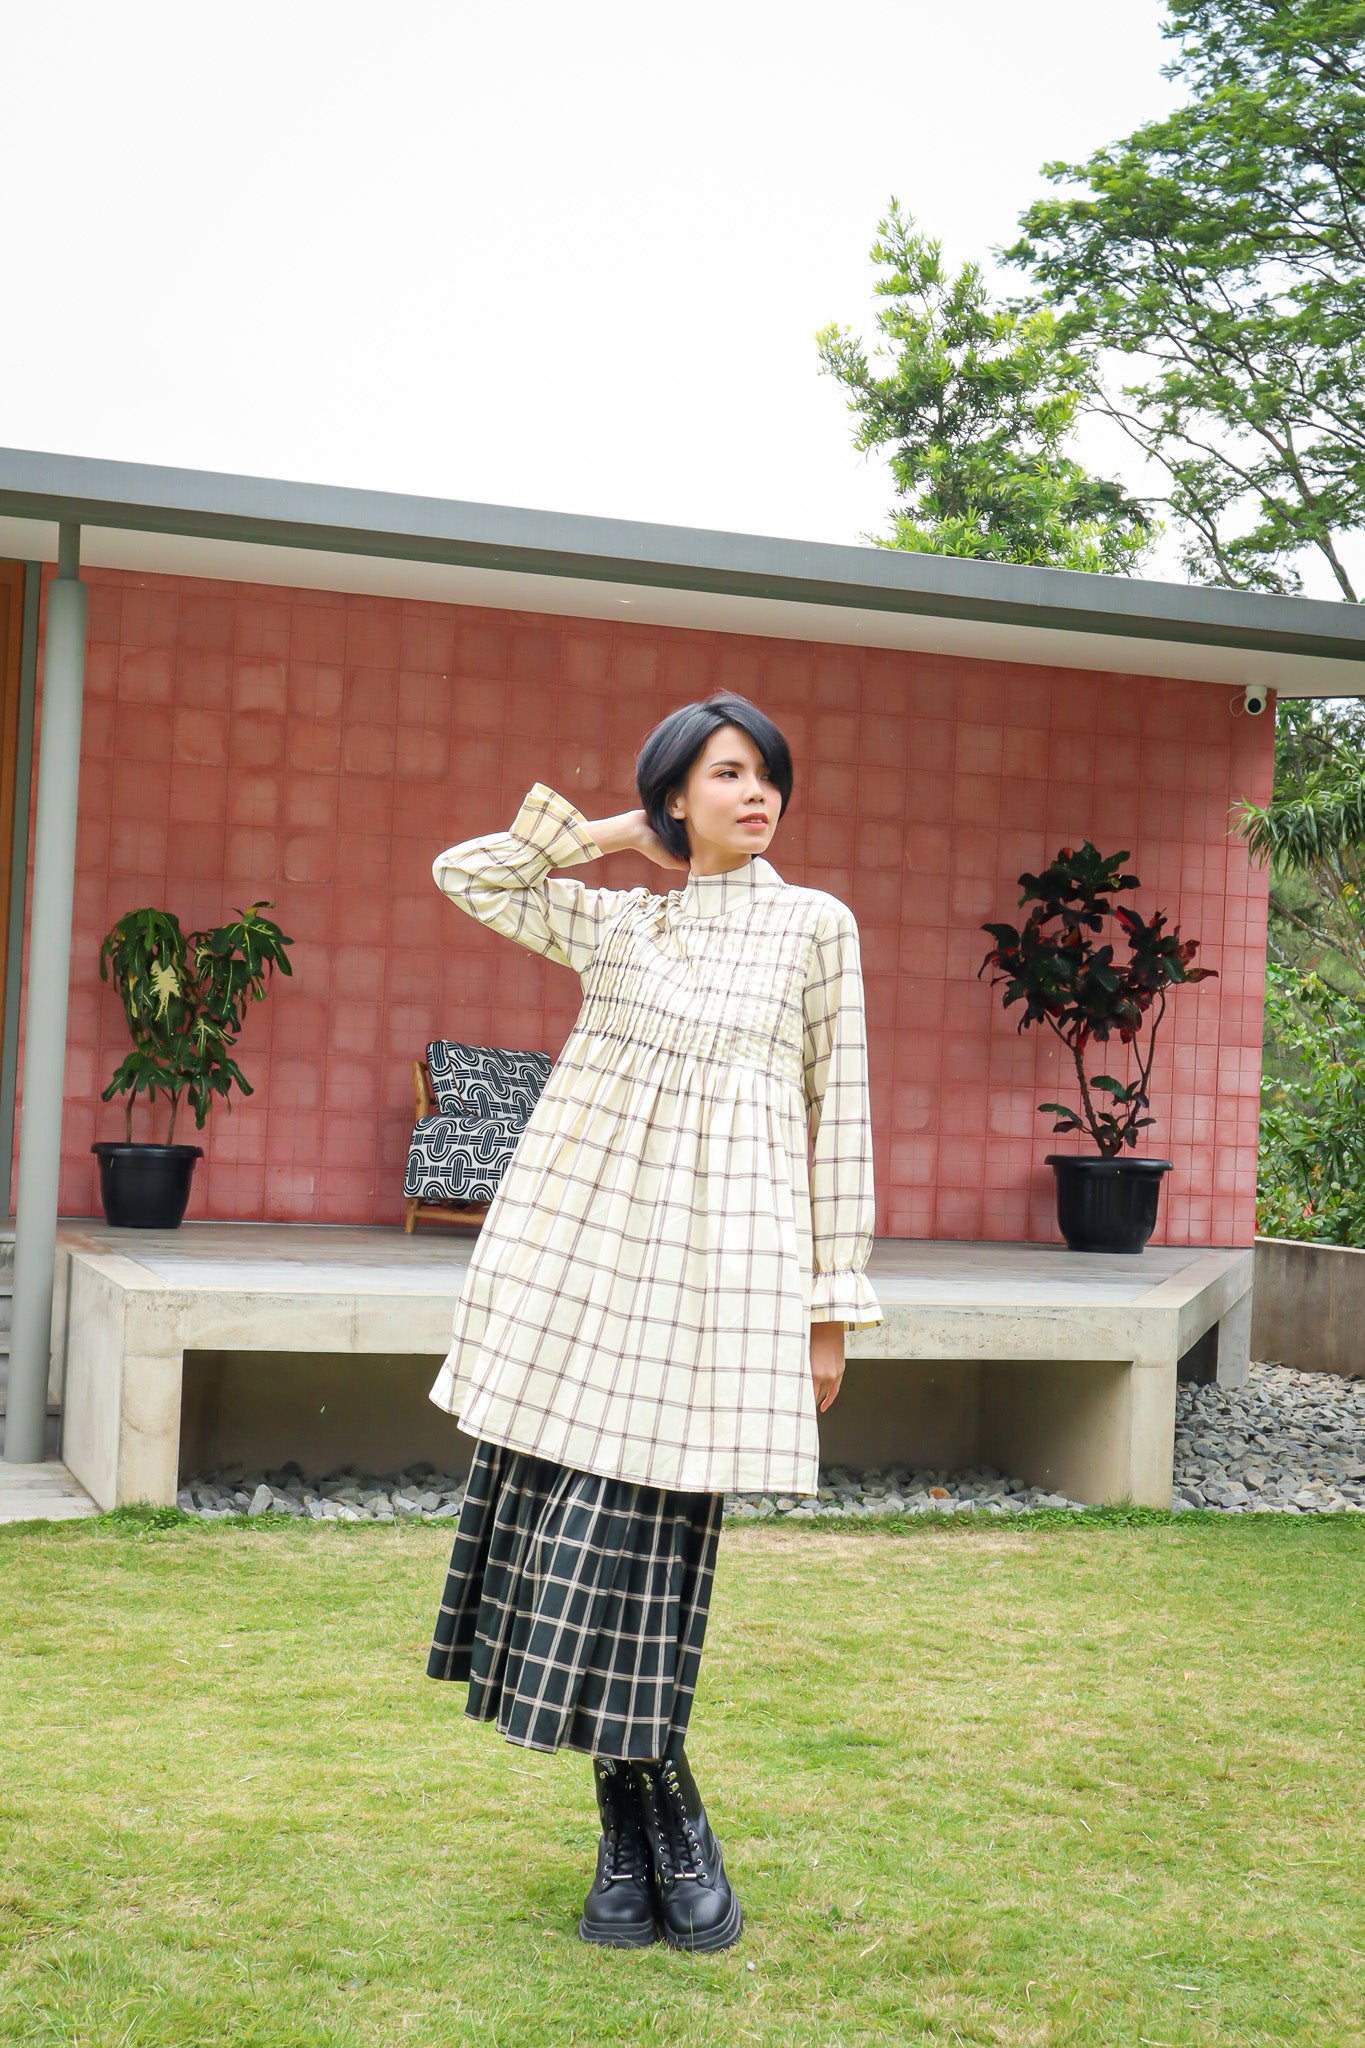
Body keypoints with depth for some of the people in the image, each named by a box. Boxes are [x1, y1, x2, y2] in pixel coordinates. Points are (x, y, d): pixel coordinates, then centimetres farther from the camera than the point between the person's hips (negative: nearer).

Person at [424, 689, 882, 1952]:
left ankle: (648, 1836, 13)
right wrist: (606, 836, 12)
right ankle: (652, 1837, 13)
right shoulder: (613, 921, 13)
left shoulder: (816, 926, 6)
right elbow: (464, 874, 15)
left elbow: (839, 1117, 5)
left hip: (718, 1264, -3)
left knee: (652, 1547, -3)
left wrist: (834, 1303, 1)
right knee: (572, 1530, 1)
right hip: (584, 1247, 3)